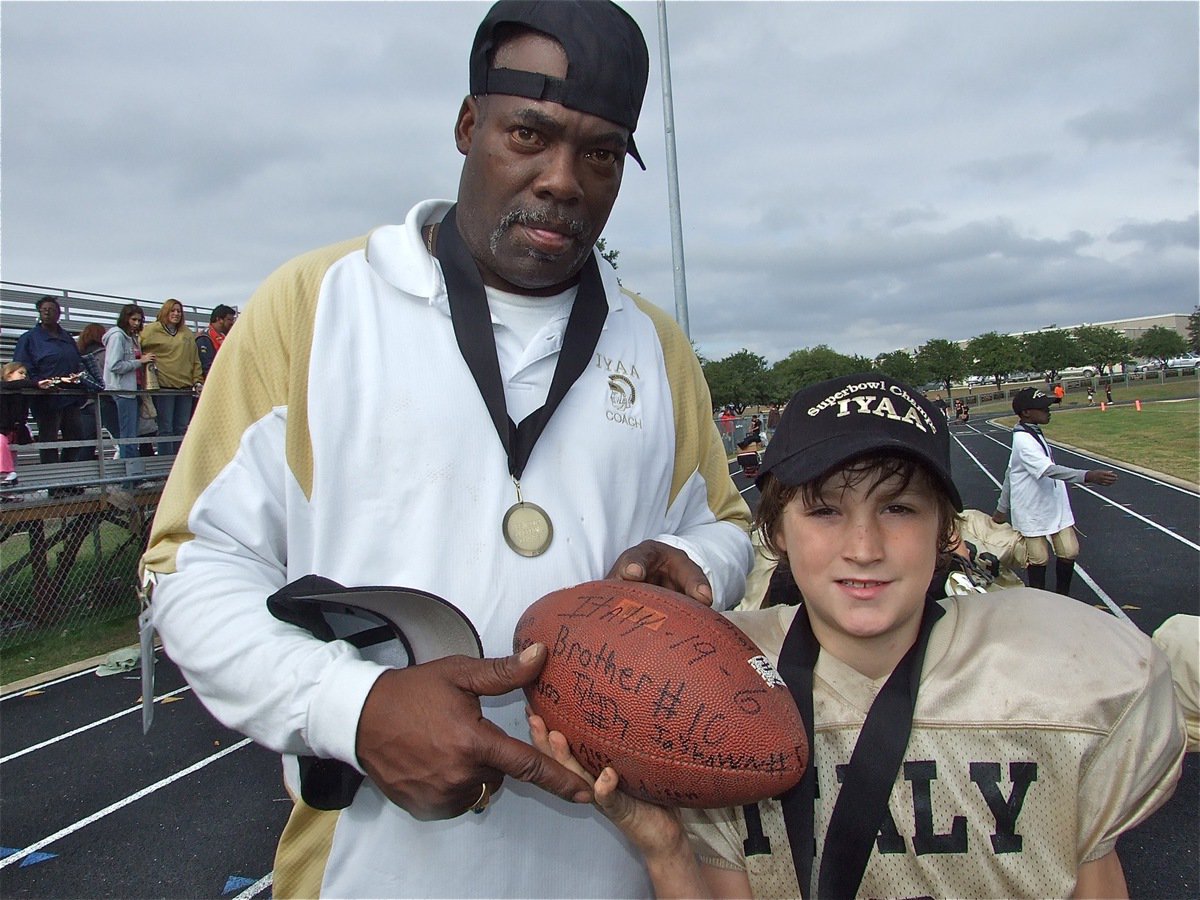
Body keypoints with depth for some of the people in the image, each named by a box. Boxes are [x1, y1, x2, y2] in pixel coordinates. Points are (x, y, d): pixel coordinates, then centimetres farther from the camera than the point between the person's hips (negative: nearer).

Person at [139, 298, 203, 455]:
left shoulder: (187, 334, 17)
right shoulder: (152, 330, 3)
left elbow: (195, 360, 15)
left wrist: (197, 381, 7)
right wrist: (147, 363, -10)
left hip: (185, 386, 5)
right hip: (164, 385, -5)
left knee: (182, 428, 8)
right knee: (166, 428, -4)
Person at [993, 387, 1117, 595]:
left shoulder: (1033, 435, 9)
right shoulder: (1023, 440, -21)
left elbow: (1010, 473, 15)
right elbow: (1049, 470, -34)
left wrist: (1002, 509, 20)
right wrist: (1087, 476, -44)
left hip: (1056, 508, 8)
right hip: (1033, 513, -8)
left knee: (1069, 552, 9)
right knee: (1039, 559, 2)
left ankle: (1062, 597, 26)